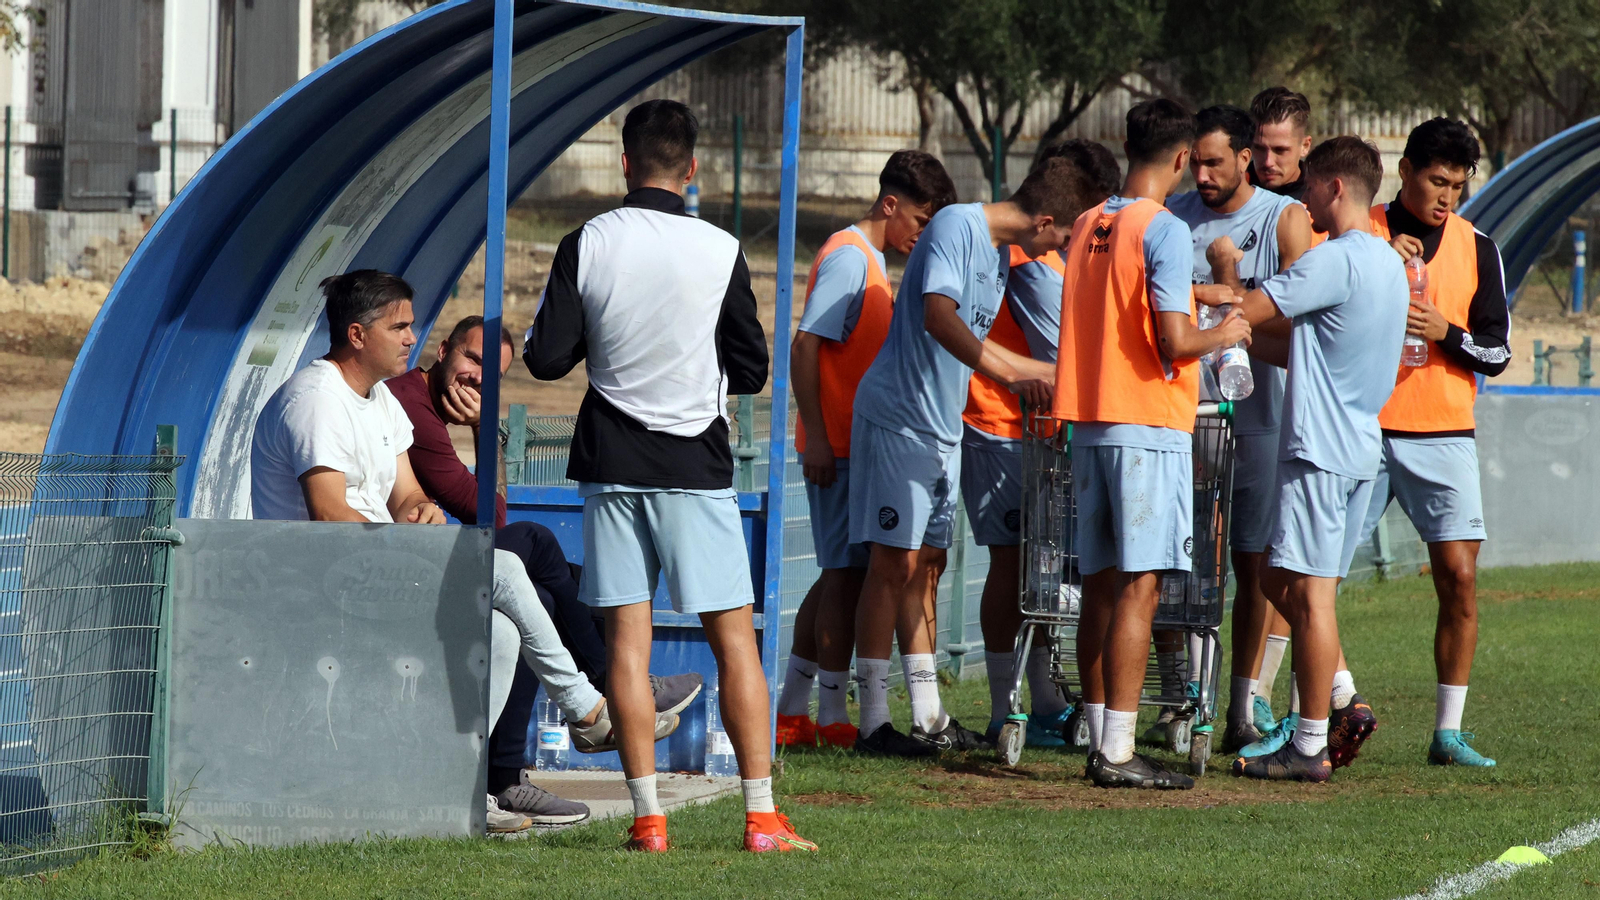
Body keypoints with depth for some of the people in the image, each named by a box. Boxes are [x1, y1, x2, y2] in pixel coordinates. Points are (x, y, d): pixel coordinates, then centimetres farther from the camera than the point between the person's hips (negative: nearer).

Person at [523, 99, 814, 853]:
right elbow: (752, 370, -1)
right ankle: (761, 816, -1)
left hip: (612, 462, 1)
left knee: (627, 641, 3)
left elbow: (546, 357, -4)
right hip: (695, 465, -1)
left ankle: (647, 817, -1)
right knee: (734, 639, 3)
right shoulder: (721, 252, -6)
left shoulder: (586, 246, -4)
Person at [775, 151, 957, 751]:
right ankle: (832, 718, -6)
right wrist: (818, 435, -22)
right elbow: (805, 347, -19)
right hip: (839, 446, -10)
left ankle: (792, 710, 15)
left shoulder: (869, 259, 19)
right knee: (847, 574, -8)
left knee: (839, 575, 12)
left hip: (848, 446, 10)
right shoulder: (849, 257, -13)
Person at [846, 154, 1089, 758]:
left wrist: (1050, 372, 33)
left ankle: (927, 717, 14)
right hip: (898, 415, -9)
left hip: (942, 426, 9)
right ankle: (873, 723, -8)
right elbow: (938, 319, -27)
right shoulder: (957, 226, -14)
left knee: (925, 565, 11)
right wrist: (1013, 375, -32)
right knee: (895, 562, -9)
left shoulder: (1001, 253, 15)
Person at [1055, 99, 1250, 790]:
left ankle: (1100, 742, 13)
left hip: (1088, 422, 8)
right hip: (1148, 426, -8)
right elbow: (1174, 340, -18)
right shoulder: (1165, 230, -11)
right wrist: (1222, 335, 2)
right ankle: (1118, 751, -11)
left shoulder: (1087, 226, 12)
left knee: (1101, 585, 10)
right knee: (1138, 589, -8)